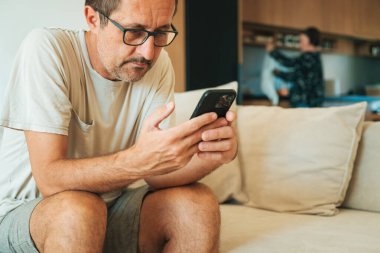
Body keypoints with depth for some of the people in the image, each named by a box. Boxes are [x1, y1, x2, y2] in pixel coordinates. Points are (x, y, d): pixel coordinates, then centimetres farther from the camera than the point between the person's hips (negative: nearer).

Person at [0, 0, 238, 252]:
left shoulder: (157, 65, -5)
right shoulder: (46, 49, -20)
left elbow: (156, 174, -9)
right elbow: (49, 179, -28)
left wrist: (210, 155, -30)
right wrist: (140, 159, -44)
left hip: (105, 207, 4)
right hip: (20, 212, -3)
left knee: (199, 205, -20)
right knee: (78, 208, -36)